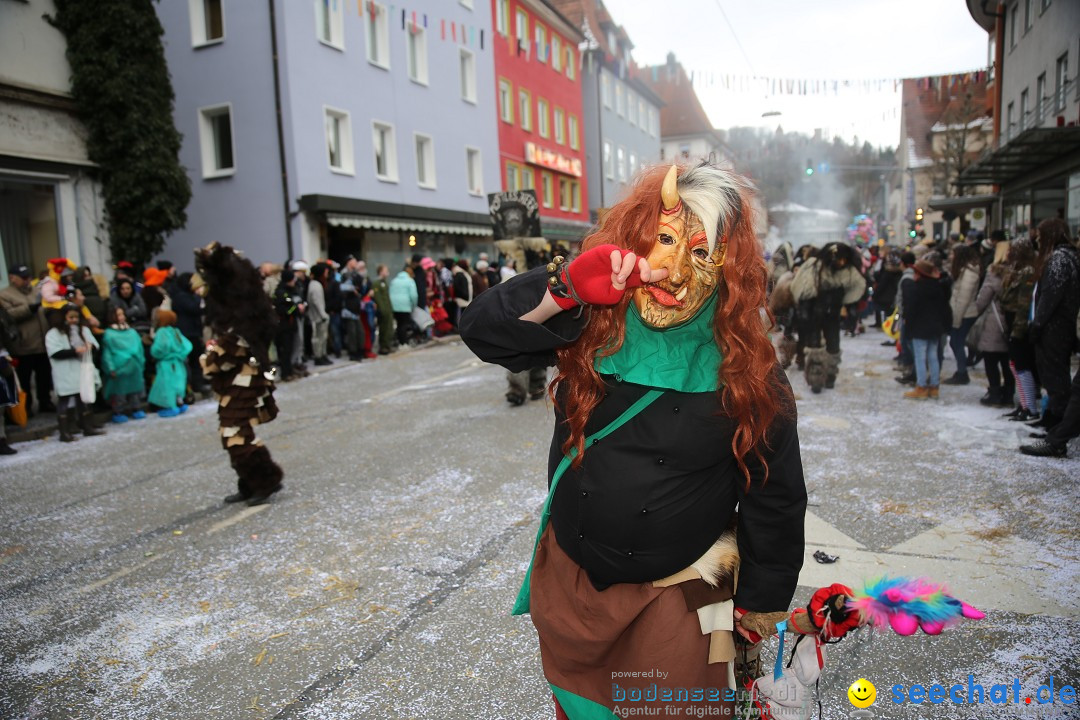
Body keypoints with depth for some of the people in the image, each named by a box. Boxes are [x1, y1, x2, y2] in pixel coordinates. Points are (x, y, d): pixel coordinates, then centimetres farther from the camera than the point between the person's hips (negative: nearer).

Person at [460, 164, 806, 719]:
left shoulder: (745, 370, -14)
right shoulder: (593, 324, -9)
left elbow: (774, 501, -7)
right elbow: (483, 330, -15)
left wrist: (759, 611, -1)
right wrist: (565, 289, -31)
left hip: (675, 596, -2)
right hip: (570, 579, 3)